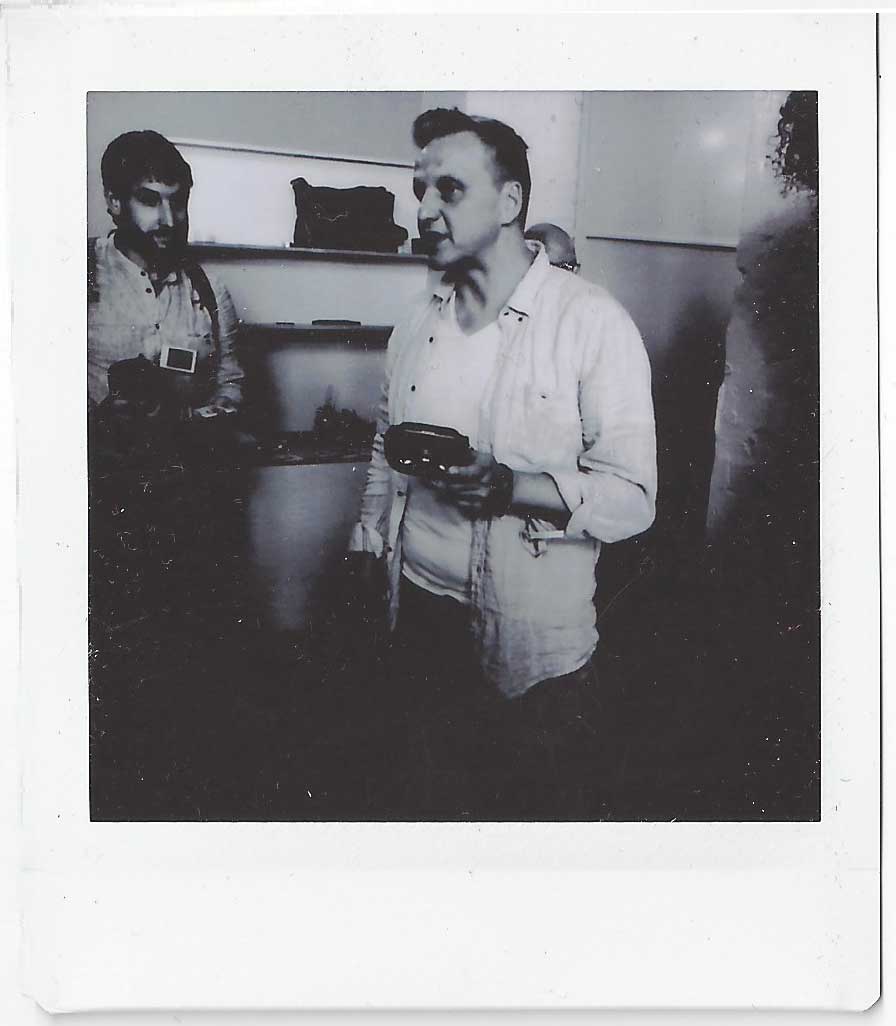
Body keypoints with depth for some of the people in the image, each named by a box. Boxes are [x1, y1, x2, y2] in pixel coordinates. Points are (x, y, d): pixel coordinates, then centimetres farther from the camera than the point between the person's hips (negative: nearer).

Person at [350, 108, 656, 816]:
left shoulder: (593, 322, -12)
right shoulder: (420, 322, 7)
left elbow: (633, 497, -15)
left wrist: (513, 488, -29)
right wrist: (368, 549, 12)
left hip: (532, 640, -5)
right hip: (420, 615, 5)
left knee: (530, 803, 10)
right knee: (433, 790, 17)